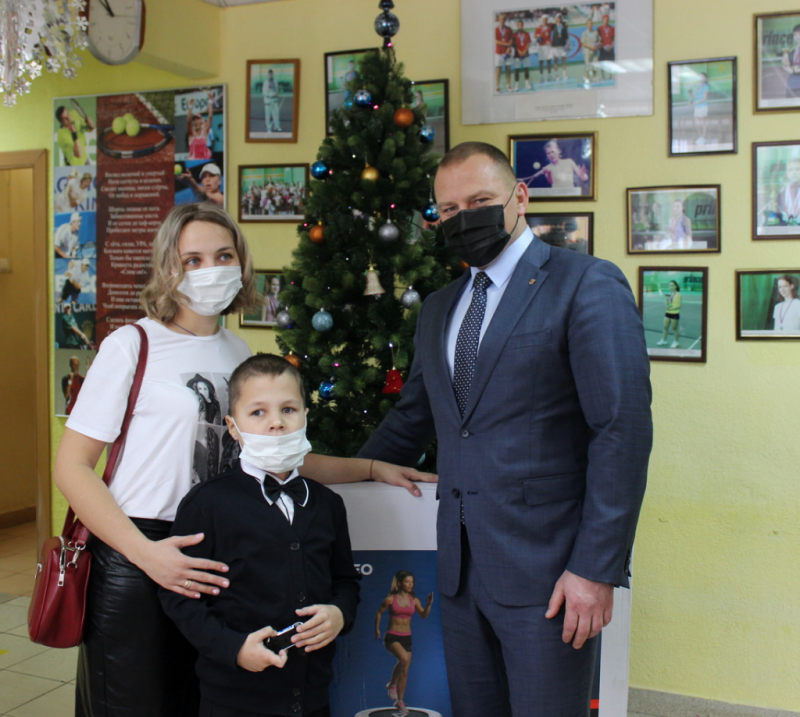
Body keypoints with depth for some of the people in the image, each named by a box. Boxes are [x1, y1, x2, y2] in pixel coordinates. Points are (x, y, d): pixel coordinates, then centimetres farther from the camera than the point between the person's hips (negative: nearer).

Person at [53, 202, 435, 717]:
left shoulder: (238, 353, 9)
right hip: (134, 561, -5)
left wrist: (371, 468, 10)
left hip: (211, 564, 5)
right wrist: (146, 553, -20)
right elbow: (72, 467, -9)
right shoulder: (134, 345, -7)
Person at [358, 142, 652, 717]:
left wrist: (597, 568, -17)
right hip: (461, 568, 6)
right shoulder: (438, 310, 15)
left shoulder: (588, 285, -7)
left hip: (546, 572, -6)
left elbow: (624, 430, -13)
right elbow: (410, 420, 23)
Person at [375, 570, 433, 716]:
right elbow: (379, 613, 5)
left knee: (405, 671, 8)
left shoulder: (414, 600, 3)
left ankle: (400, 701, 23)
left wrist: (429, 604, -12)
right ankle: (391, 684, -9)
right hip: (392, 636, -5)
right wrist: (377, 629, 8)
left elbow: (423, 615, 2)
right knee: (404, 658, -31)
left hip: (407, 637, 5)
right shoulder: (390, 599, -8)